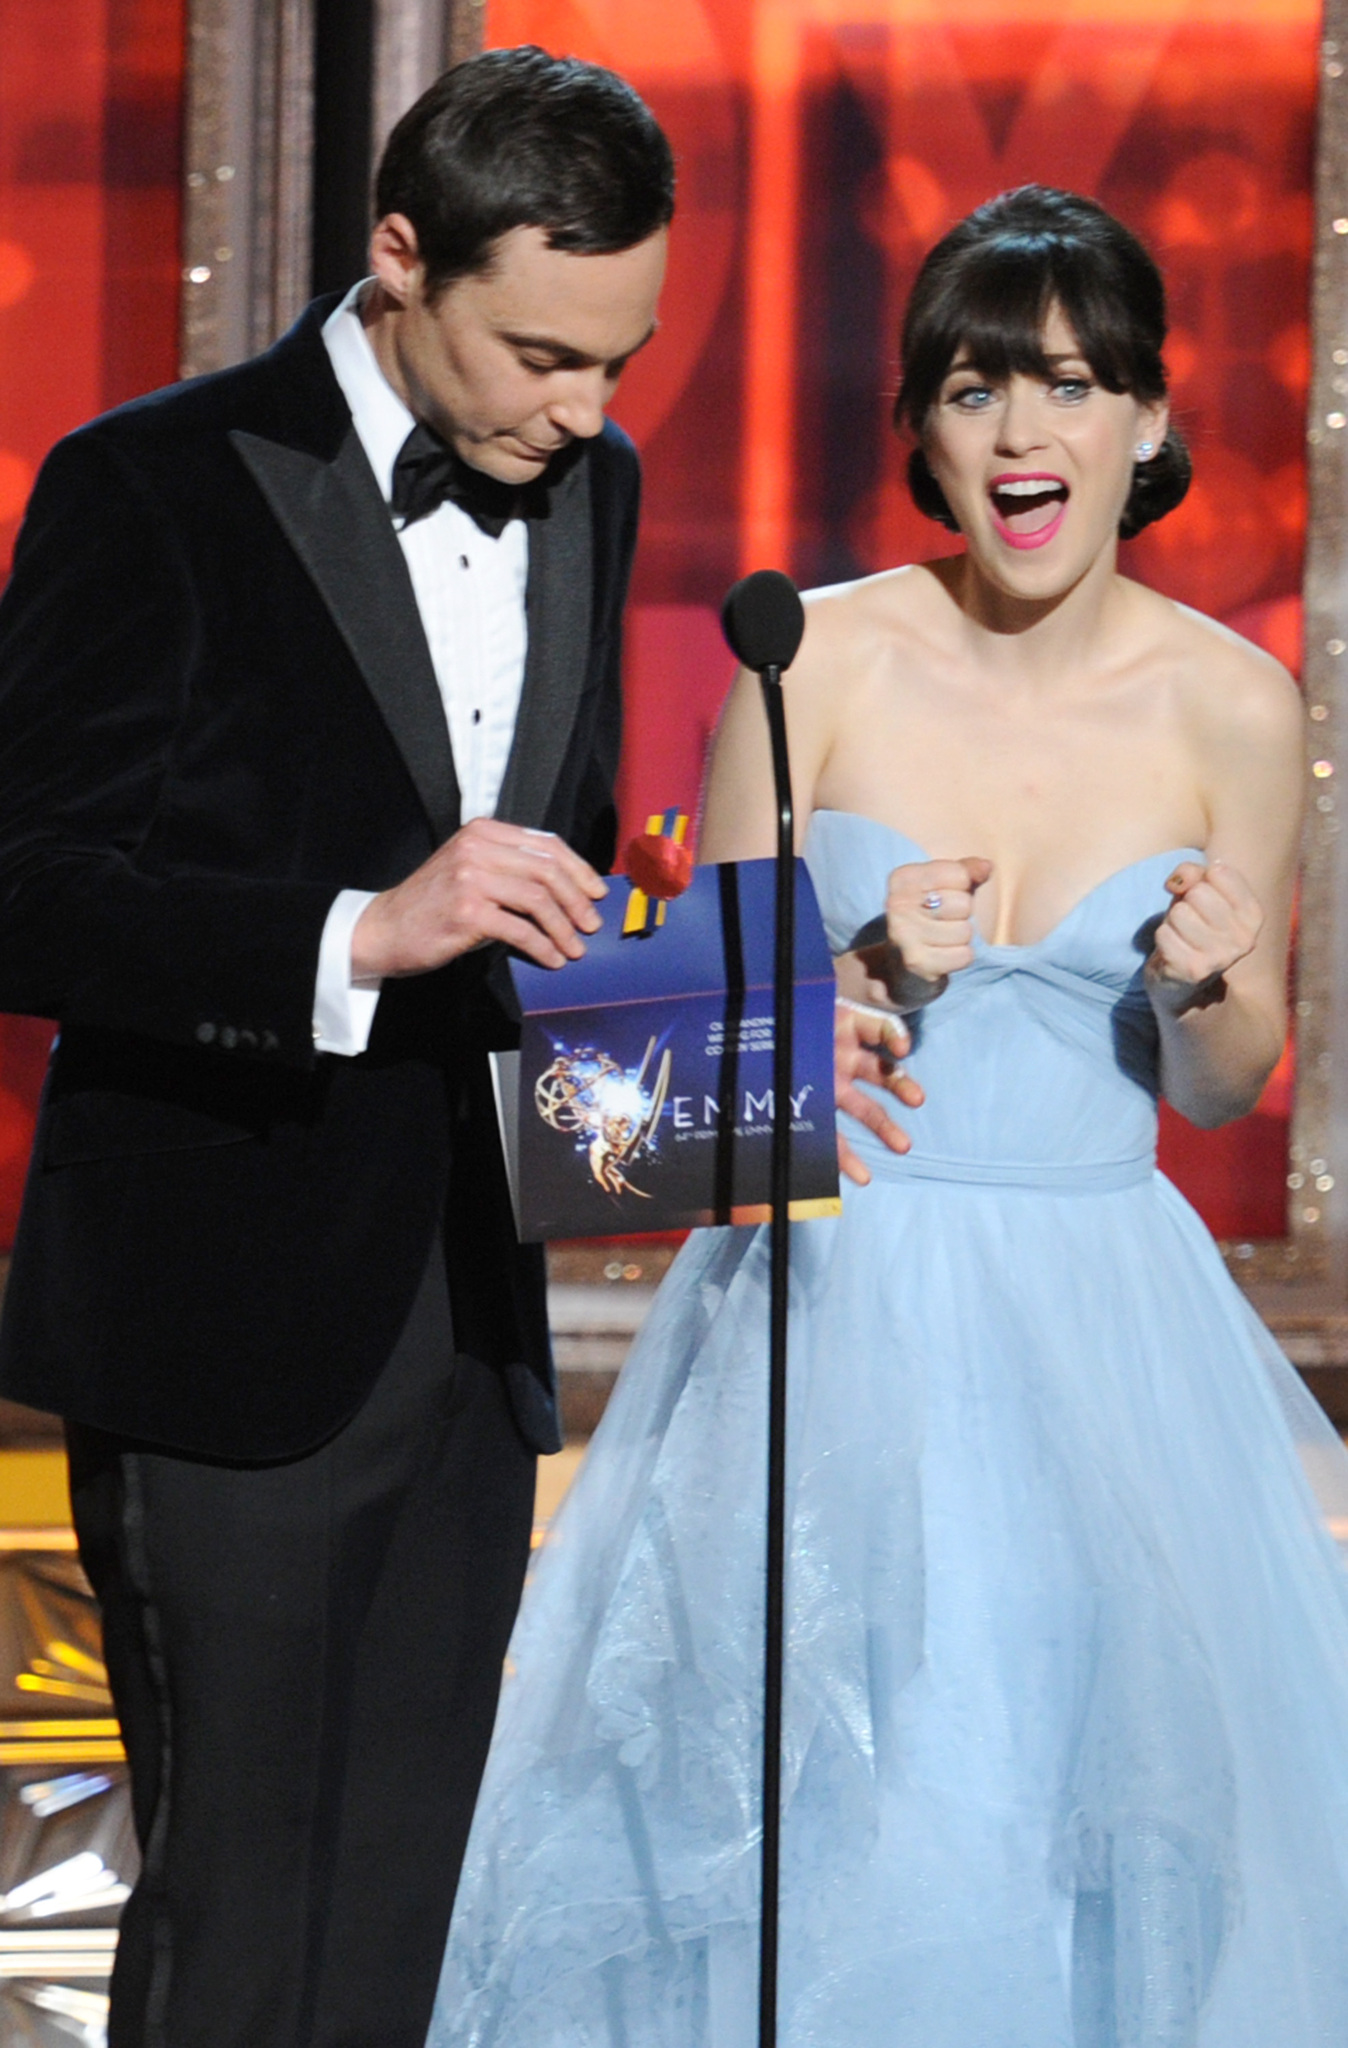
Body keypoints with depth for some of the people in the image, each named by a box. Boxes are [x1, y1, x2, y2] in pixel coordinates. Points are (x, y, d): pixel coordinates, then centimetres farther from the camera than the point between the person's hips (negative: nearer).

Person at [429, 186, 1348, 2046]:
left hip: (1103, 1319, 1)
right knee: (807, 1811, -2)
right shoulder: (815, 661, -5)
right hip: (833, 1312, -1)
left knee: (1107, 1800, 0)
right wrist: (871, 976, -17)